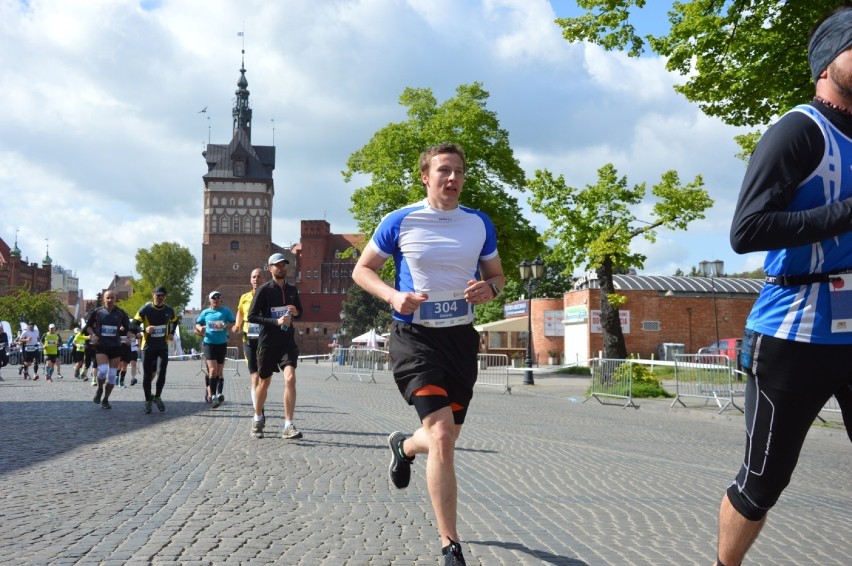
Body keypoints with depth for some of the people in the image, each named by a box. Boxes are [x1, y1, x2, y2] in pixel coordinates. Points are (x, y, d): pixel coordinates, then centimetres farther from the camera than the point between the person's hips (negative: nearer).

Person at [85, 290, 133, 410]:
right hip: (101, 346, -2)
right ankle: (99, 389, 11)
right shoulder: (97, 312, 1)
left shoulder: (121, 313, 2)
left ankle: (105, 400, 19)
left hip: (115, 347, 2)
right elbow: (88, 325, 12)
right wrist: (93, 335, -5)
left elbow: (128, 328, 11)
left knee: (112, 375, 3)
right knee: (102, 370, -20)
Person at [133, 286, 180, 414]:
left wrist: (171, 333, 8)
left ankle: (157, 397, 12)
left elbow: (175, 321, 22)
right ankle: (148, 401, 16)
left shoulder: (169, 310, 2)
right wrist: (144, 329, -24)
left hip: (163, 346, 2)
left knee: (161, 373, -9)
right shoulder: (145, 309, -8)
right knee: (147, 375, 2)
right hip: (148, 346, -2)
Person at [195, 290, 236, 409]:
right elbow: (197, 324, 15)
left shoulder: (226, 311, 3)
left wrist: (225, 326, -19)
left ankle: (218, 393, 16)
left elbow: (234, 323, 0)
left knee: (219, 372, 8)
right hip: (209, 344, -1)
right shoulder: (205, 312, 6)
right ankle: (213, 395, -12)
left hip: (222, 344, 1)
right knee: (213, 370, -12)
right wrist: (200, 328, -8)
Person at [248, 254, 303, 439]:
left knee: (290, 378, -15)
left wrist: (296, 313, -4)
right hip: (267, 342, -2)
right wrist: (276, 321, -19)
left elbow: (300, 313, 21)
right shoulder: (264, 290, -5)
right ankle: (258, 419, 33)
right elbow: (251, 316, -9)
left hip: (288, 341, 3)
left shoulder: (292, 289, 9)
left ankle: (288, 426, -13)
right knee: (264, 382, 9)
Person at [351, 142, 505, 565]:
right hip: (415, 338, -4)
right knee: (442, 436, -18)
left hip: (461, 338, 5)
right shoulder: (400, 222, -6)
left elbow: (497, 275, 15)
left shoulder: (480, 224, 4)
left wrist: (490, 287, -9)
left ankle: (402, 447, 53)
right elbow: (362, 269, 3)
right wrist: (393, 296, -16)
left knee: (445, 440, 15)